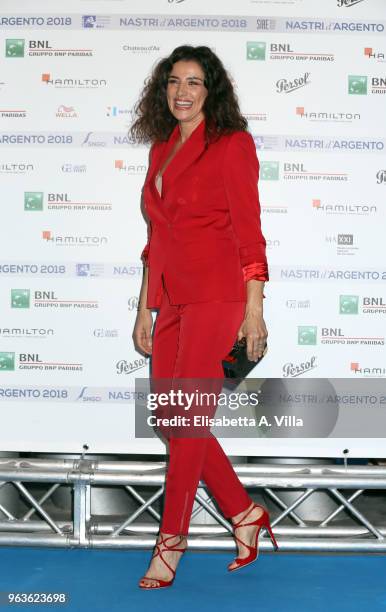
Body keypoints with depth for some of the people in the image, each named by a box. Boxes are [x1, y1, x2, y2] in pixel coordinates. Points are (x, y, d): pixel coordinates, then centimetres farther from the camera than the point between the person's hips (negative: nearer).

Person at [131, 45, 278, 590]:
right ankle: (244, 514, 23)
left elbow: (249, 234, -7)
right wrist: (144, 310, 17)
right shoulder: (161, 149, 16)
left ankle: (172, 540, 6)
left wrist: (254, 310, -12)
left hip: (215, 295, -7)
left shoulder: (232, 144, -3)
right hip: (171, 299, 7)